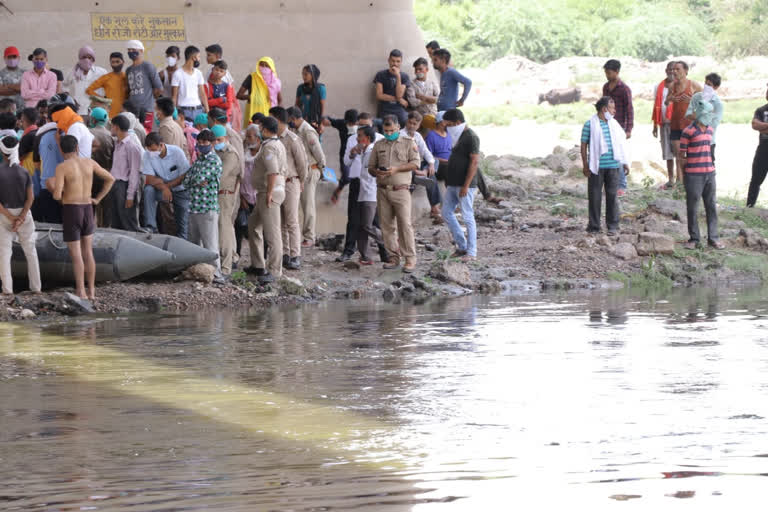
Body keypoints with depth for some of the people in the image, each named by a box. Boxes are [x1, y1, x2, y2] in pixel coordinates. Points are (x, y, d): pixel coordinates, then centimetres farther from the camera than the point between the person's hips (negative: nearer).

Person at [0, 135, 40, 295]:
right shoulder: (24, 172, -7)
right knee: (30, 251, 14)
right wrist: (21, 218, -16)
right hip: (23, 213, 1)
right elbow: (30, 198, -12)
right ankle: (36, 286, 15)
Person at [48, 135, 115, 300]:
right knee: (88, 252, 14)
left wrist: (52, 188, 5)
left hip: (70, 211, -5)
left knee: (75, 254, -1)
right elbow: (110, 179, 10)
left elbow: (57, 195, -19)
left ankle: (81, 292, -4)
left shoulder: (62, 167, -13)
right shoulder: (89, 163, 3)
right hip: (87, 210, 5)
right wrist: (98, 199, 12)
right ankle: (91, 291, 15)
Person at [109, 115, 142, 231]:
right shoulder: (117, 144, 14)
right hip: (116, 185, 9)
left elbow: (135, 172, -15)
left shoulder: (132, 146, -13)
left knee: (128, 225, -7)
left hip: (125, 185, -9)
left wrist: (130, 196, -17)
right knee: (116, 223, 11)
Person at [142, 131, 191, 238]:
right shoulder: (147, 155, -12)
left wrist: (167, 185, -24)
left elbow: (185, 176, -15)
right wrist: (164, 187, -34)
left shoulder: (177, 152, -16)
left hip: (180, 190, -1)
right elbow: (149, 179, -16)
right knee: (148, 190, -30)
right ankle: (151, 227, -32)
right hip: (162, 190, 1)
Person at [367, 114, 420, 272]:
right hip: (382, 190, 4)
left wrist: (396, 169, -14)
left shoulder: (408, 143, 6)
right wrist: (376, 172, -6)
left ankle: (410, 259, -11)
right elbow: (370, 167, 18)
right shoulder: (378, 145, 17)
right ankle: (393, 257, 9)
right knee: (387, 225, 2)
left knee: (405, 224, -11)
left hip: (400, 190, -4)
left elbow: (415, 163, -3)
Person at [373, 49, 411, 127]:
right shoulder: (381, 75, 5)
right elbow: (379, 96, -2)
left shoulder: (404, 76, 8)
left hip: (400, 110, 2)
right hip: (385, 111, -2)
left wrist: (398, 76, -11)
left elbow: (399, 95, -5)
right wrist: (399, 100, -2)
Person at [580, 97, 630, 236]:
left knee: (612, 195, 5)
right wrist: (585, 165, -7)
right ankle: (594, 226, 12)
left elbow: (621, 143, 18)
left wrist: (625, 162, 16)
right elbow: (583, 146, -2)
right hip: (596, 167, -4)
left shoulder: (614, 124, 11)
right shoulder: (590, 125, -4)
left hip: (613, 166, 4)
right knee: (594, 196, 2)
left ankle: (613, 226, 11)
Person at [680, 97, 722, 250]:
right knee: (692, 208, 2)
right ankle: (694, 238, 11)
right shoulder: (688, 132, -11)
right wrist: (684, 175, -6)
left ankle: (713, 238, 15)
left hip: (709, 173, 6)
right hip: (693, 175, -6)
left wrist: (711, 165, 16)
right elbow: (682, 155, -7)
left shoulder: (710, 130, 9)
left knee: (712, 206, 8)